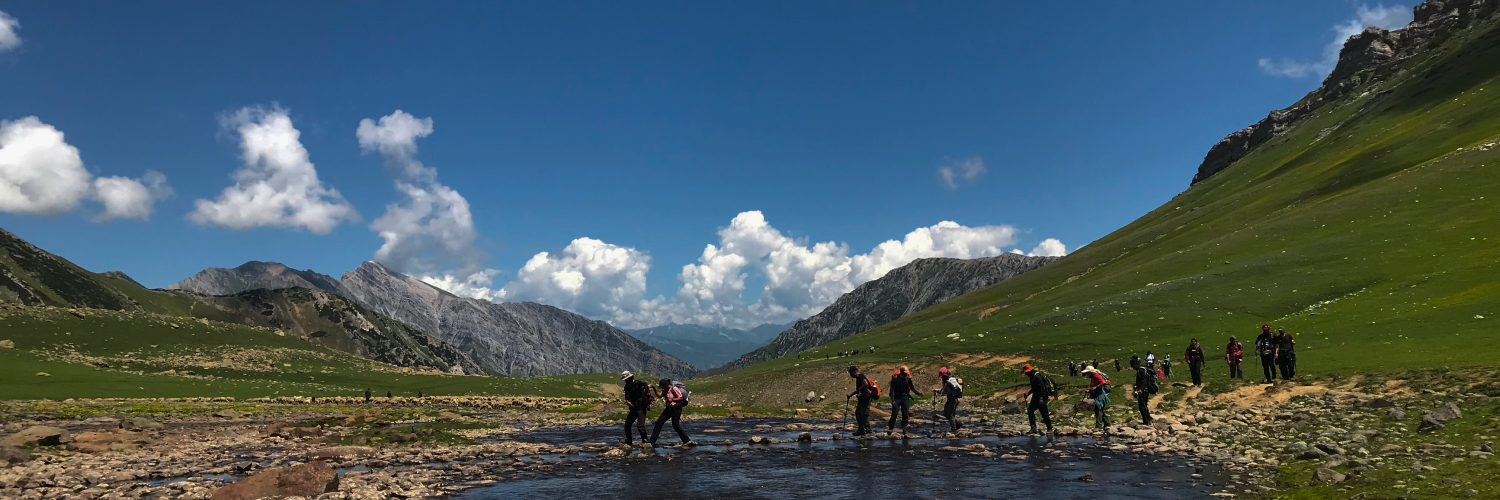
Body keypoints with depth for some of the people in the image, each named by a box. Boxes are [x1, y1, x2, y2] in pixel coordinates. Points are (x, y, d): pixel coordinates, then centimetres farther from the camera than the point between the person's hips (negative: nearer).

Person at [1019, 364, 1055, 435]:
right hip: (1036, 396, 11)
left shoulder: (1037, 376, -19)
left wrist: (1041, 398, -31)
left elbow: (1042, 387, -26)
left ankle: (1050, 429, 3)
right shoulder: (1032, 376, 13)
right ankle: (1033, 428, 5)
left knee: (1044, 413, -6)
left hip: (1042, 396, -11)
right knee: (1030, 410, 7)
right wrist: (1027, 394, 23)